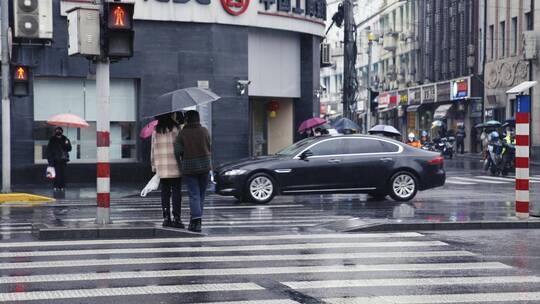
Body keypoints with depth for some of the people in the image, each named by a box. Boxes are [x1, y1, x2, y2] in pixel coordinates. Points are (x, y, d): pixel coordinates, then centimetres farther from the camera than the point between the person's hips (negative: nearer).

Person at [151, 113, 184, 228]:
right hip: (175, 166, -4)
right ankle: (176, 218, -4)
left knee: (165, 193, 9)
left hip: (161, 167, 4)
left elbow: (153, 149, 9)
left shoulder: (156, 131, 7)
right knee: (176, 192, 0)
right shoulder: (176, 128, -6)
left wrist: (154, 166, 15)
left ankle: (166, 218, 9)